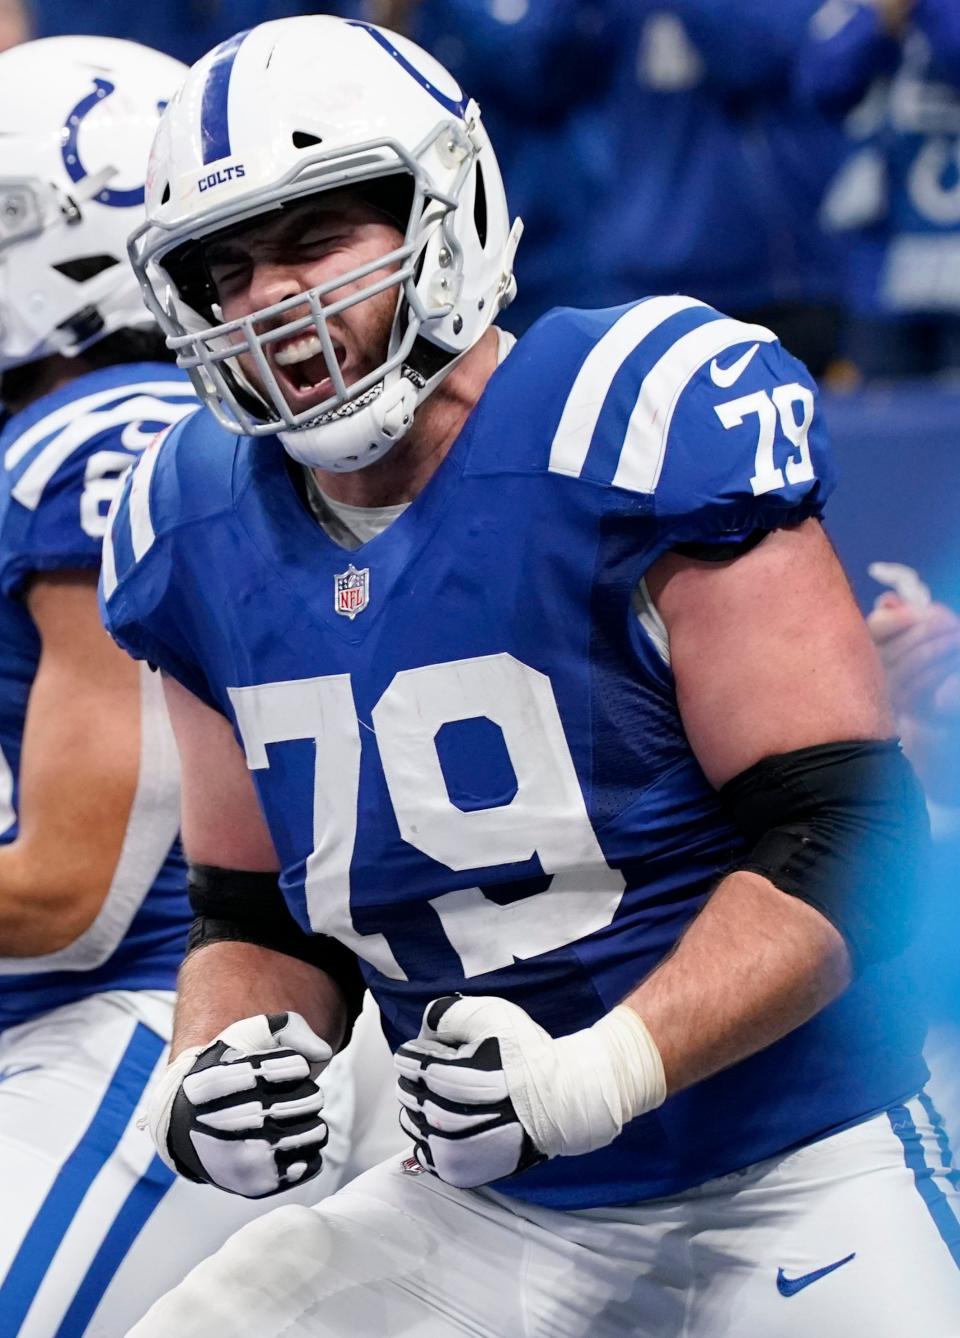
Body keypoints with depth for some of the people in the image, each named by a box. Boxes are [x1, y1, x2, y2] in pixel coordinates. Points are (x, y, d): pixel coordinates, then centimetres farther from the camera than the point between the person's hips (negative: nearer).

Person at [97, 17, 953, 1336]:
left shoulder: (641, 428, -18)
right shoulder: (205, 536, 2)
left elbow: (849, 843, -19)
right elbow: (260, 917, 11)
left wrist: (596, 1073, -31)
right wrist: (214, 1070, -11)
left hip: (782, 1190, -5)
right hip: (485, 1215, 5)